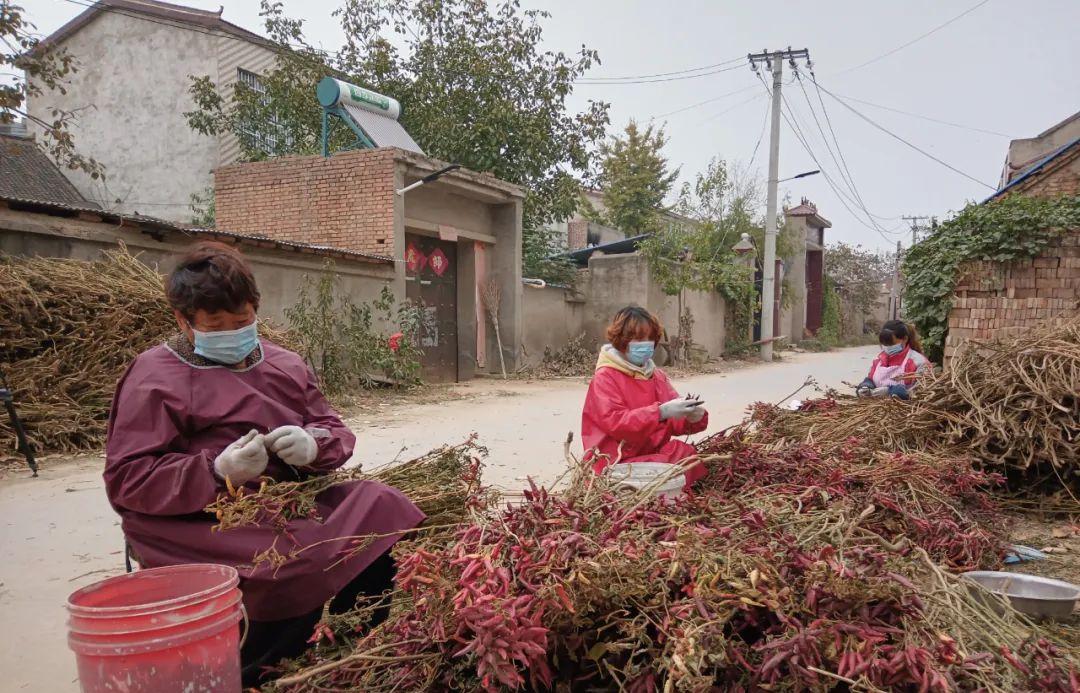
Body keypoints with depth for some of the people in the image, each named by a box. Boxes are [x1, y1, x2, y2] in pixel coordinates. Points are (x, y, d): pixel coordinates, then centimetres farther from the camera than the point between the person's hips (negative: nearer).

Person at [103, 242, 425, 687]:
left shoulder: (285, 365, 15)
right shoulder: (155, 378, -2)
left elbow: (335, 431, 15)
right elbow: (126, 479, -8)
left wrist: (313, 445, -10)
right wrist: (218, 472, -23)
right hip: (202, 520, -6)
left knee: (382, 508, -16)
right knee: (306, 558, -31)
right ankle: (244, 676, -6)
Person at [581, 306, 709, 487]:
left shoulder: (657, 375, 14)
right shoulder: (605, 377, -6)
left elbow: (674, 423, 9)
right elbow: (615, 422, -21)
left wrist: (692, 417, -15)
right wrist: (661, 412, -31)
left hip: (655, 453, 7)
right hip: (619, 462, -6)